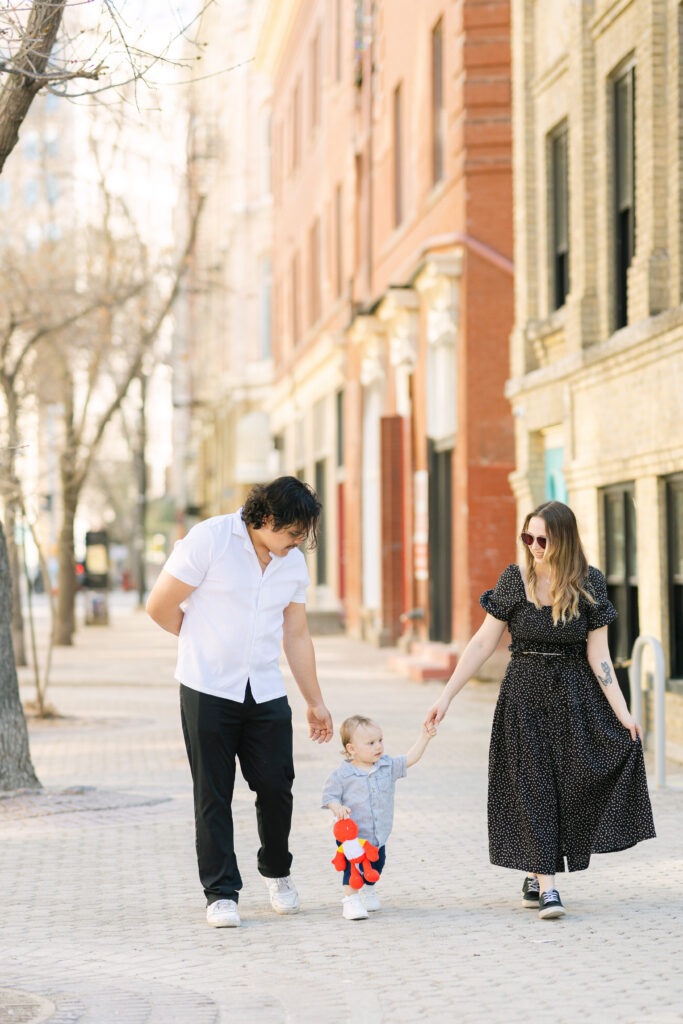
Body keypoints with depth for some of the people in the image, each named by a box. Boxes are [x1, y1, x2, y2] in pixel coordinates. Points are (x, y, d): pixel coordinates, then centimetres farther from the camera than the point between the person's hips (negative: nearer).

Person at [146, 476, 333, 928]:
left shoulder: (294, 563, 6)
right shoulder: (209, 540, -12)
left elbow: (297, 636, 15)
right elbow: (160, 606, -7)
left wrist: (315, 701, 16)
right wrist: (209, 644, 8)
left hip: (266, 692, 4)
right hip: (208, 689, -4)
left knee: (276, 785, 2)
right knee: (213, 794, -1)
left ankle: (277, 872, 26)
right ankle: (221, 892, 7)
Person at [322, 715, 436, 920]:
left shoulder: (387, 766, -1)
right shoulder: (342, 774, -14)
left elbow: (410, 759, -1)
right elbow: (329, 795, -8)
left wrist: (424, 737, -9)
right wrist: (337, 807, -27)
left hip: (378, 835, 5)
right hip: (352, 835, -5)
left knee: (377, 863, 17)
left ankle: (367, 889, 43)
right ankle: (351, 899, -4)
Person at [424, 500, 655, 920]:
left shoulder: (589, 583, -3)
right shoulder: (515, 581, -4)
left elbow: (598, 654, -4)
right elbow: (484, 642, -2)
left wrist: (622, 711, -10)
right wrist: (447, 695, -7)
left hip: (576, 695, 1)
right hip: (525, 693, -1)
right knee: (532, 783, -4)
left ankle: (534, 873, 12)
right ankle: (546, 885, -2)